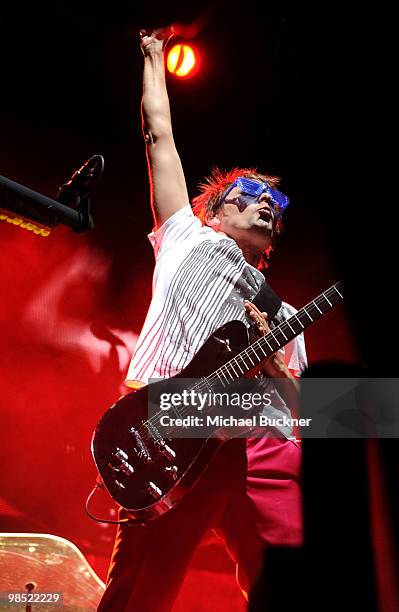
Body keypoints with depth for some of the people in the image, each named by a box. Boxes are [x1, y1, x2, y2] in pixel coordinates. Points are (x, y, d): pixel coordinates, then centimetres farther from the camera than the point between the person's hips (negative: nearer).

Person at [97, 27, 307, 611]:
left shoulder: (283, 315, 29)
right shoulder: (189, 238, 21)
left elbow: (300, 401, 26)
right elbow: (159, 134, 23)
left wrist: (277, 367, 4)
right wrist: (154, 57, 35)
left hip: (263, 447, 4)